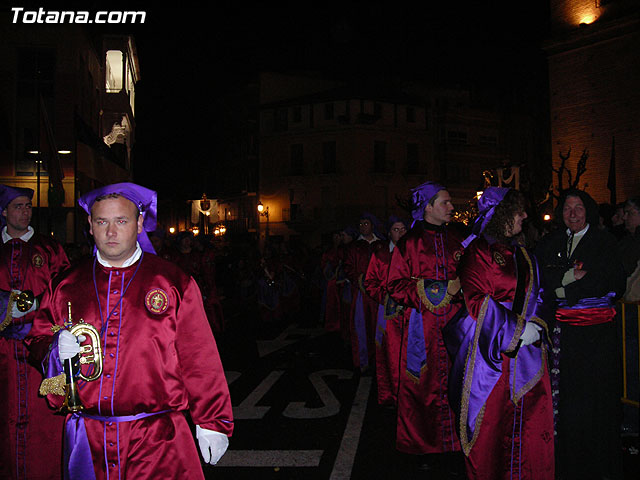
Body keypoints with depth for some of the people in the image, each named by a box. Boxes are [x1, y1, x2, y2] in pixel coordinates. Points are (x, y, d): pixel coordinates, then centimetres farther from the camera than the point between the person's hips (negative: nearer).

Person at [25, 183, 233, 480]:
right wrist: (56, 348, -9)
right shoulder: (66, 286, 6)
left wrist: (212, 422, -2)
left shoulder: (175, 283, -2)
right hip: (87, 442, 3)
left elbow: (199, 359, -2)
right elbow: (37, 342, 15)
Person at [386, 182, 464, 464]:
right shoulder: (409, 243, 0)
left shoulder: (456, 241, 12)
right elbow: (396, 286, -5)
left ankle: (451, 444, 16)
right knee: (423, 385, 1)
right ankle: (425, 447, 17)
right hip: (423, 324, -3)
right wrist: (439, 290, -11)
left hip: (454, 323, 3)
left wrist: (461, 287, -4)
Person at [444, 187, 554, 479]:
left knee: (532, 417, 7)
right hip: (492, 349, -6)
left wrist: (536, 325, 0)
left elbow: (534, 294, 18)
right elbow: (476, 301, -14)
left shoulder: (521, 252, 14)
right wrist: (516, 331, -15)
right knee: (490, 422, 2)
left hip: (527, 346, 6)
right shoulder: (477, 252, -9)